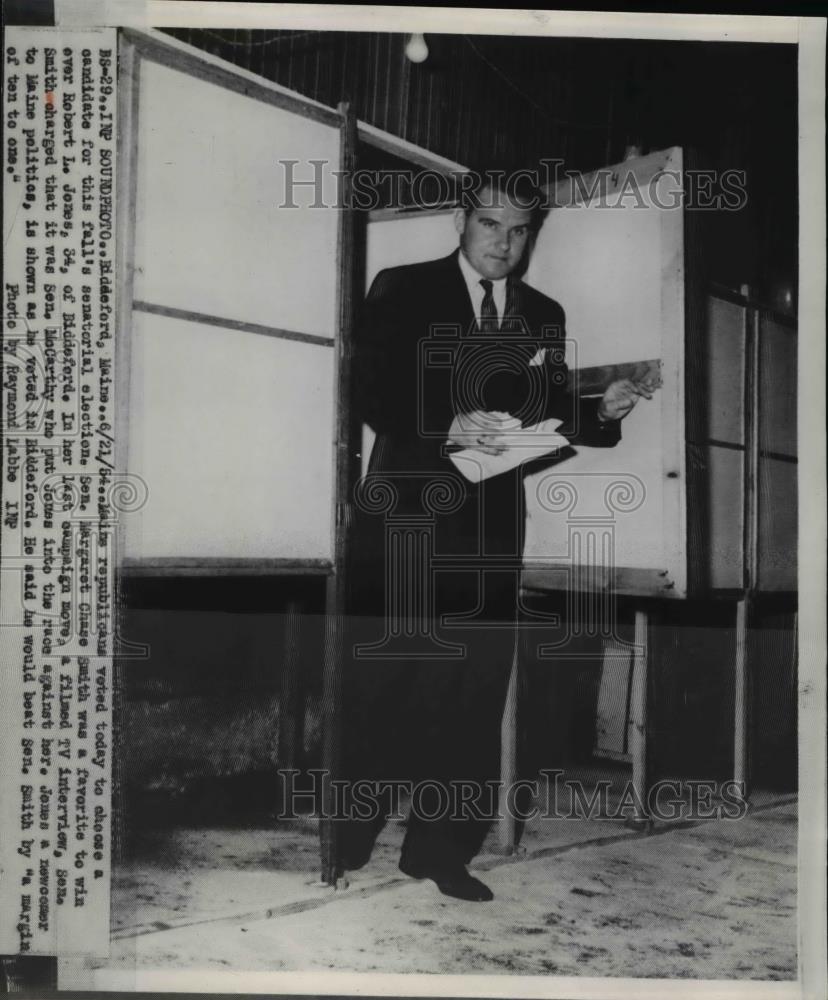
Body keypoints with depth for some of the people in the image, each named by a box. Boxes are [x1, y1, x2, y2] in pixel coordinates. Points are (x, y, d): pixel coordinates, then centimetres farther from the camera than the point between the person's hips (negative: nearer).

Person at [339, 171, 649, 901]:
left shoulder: (543, 316, 14)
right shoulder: (401, 290, 3)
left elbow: (549, 415, 12)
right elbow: (369, 393, -8)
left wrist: (601, 412, -8)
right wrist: (449, 427, -22)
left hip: (492, 521, 4)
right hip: (404, 511, -3)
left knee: (474, 684, 4)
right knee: (378, 672, 0)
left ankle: (441, 849, 15)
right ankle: (343, 840, 14)